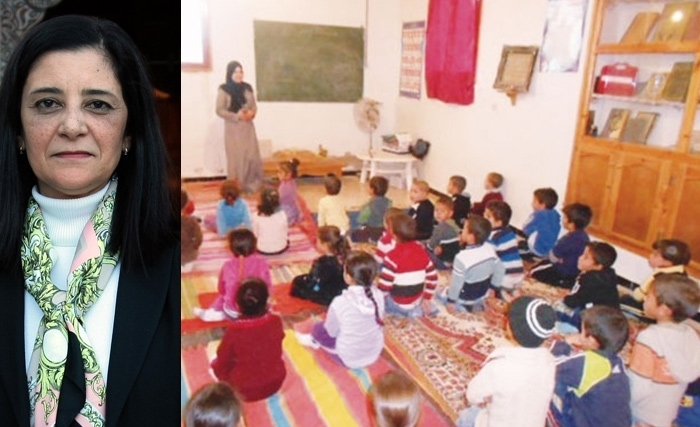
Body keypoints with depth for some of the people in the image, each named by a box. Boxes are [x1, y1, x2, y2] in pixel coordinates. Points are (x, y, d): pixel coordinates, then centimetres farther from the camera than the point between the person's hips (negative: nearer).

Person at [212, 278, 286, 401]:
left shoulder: (234, 330, -25)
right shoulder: (276, 321, -16)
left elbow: (223, 358, -6)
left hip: (245, 390, -3)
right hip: (275, 383, 4)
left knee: (216, 363, 18)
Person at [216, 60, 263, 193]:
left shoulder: (247, 88, 7)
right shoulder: (224, 90, -7)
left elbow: (254, 106, 12)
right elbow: (219, 110, -8)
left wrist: (252, 113, -11)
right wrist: (236, 116, -19)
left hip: (248, 127, 4)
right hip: (233, 128, -4)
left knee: (252, 156, 2)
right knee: (236, 157, -1)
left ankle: (251, 184, 18)